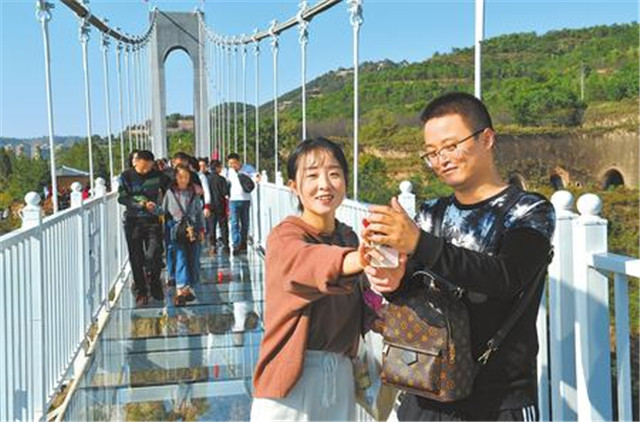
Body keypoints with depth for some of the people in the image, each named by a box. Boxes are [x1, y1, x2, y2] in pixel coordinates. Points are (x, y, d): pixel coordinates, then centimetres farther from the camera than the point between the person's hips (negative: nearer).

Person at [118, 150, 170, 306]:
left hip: (153, 220, 0)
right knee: (136, 259, 4)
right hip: (133, 221, 0)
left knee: (155, 255, -8)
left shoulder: (157, 175, 2)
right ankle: (140, 292, 14)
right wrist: (142, 204, -17)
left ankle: (154, 285, 15)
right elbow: (122, 198, -6)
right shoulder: (126, 176, 0)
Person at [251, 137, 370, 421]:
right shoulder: (284, 238, -12)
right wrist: (357, 260, -55)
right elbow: (312, 261, -35)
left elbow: (352, 307, 11)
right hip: (291, 377, -5)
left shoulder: (348, 238, 6)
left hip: (340, 376, 6)